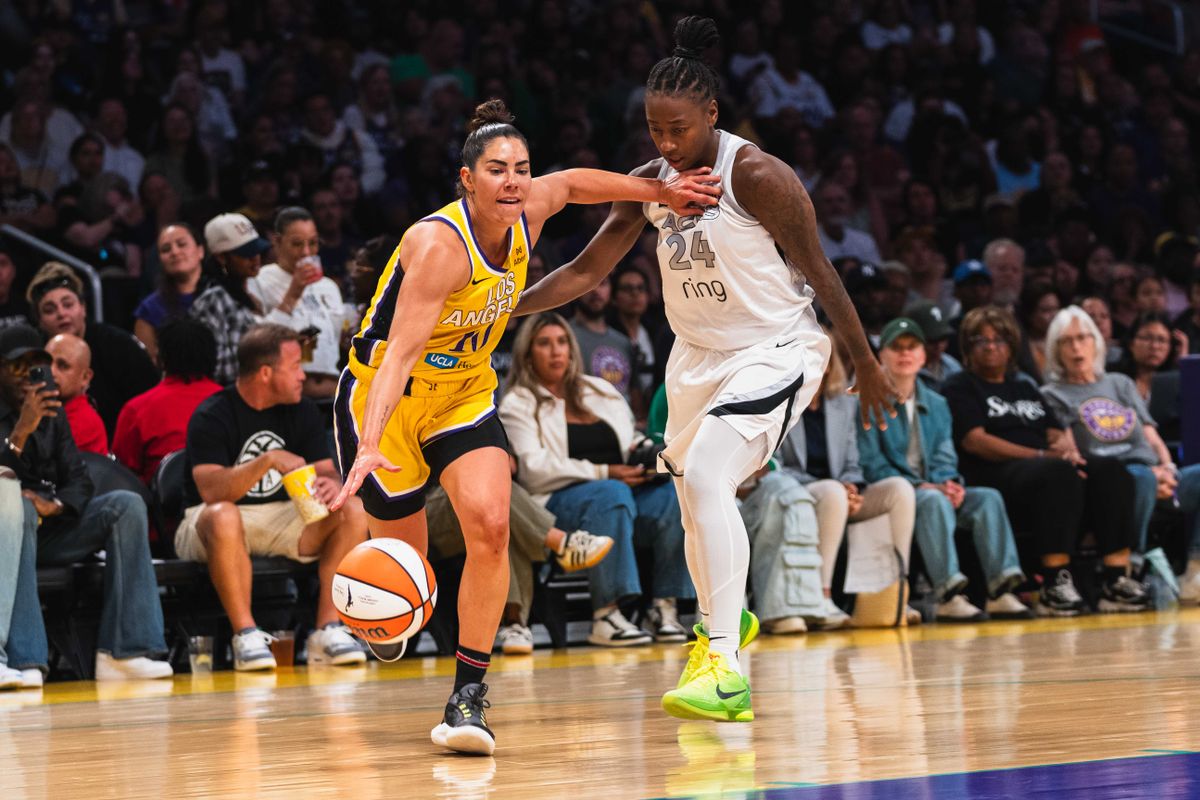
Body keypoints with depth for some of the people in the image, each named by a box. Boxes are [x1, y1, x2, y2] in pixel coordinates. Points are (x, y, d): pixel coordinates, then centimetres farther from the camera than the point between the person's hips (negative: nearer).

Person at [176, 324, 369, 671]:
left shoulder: (301, 411, 5)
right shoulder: (212, 416, -14)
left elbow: (326, 470, 1)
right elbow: (210, 490, -26)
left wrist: (332, 484, -24)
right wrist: (267, 461, -38)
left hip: (282, 519, 5)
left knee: (354, 510, -18)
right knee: (222, 517, -41)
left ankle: (327, 629, -21)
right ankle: (245, 633, -33)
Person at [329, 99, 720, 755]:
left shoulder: (527, 213, -10)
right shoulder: (438, 245, -30)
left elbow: (570, 183, 15)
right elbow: (402, 351, -39)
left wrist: (658, 192, 11)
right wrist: (371, 444, -50)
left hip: (465, 394, 5)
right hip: (383, 397, -5)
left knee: (490, 526, -19)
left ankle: (468, 693, -12)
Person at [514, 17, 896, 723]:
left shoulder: (759, 176, -20)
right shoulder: (649, 183, -2)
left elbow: (820, 272, -12)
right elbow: (588, 271, 5)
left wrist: (867, 364, -6)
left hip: (775, 349, -7)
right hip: (698, 353, 7)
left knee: (705, 478, -25)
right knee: (693, 492, 17)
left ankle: (726, 667, -28)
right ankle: (721, 623, 45)